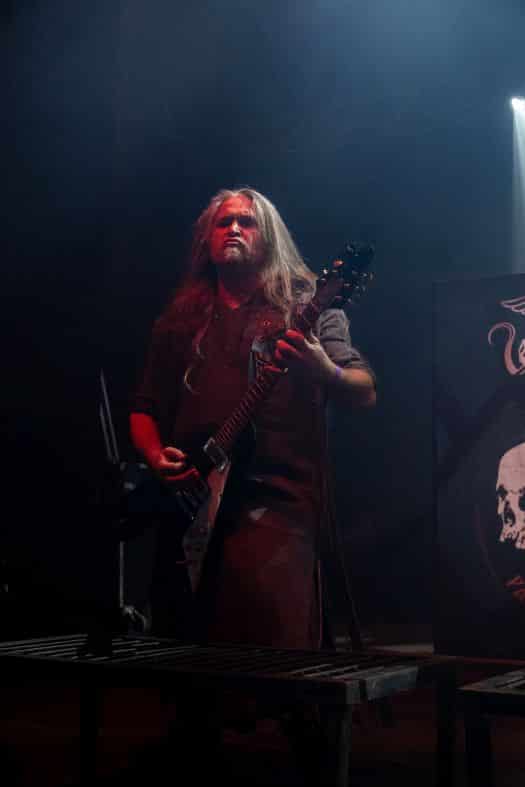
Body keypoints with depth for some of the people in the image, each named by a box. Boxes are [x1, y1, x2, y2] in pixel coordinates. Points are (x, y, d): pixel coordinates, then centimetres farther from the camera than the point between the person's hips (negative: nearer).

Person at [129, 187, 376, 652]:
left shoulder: (306, 308, 6)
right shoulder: (180, 319, 17)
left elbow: (364, 394, -3)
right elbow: (144, 409, 20)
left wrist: (323, 372, -25)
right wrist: (157, 457, 0)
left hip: (276, 503, -4)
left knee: (272, 660, -16)